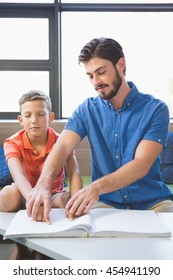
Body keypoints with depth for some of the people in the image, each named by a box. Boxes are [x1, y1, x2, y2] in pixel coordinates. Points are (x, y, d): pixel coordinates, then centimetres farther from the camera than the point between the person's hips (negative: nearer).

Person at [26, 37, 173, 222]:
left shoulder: (155, 109, -7)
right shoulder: (87, 110, 2)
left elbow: (142, 164, -18)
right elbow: (62, 146, -13)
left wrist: (97, 187, -36)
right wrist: (44, 183, -34)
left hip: (151, 201, -1)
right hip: (105, 202, 2)